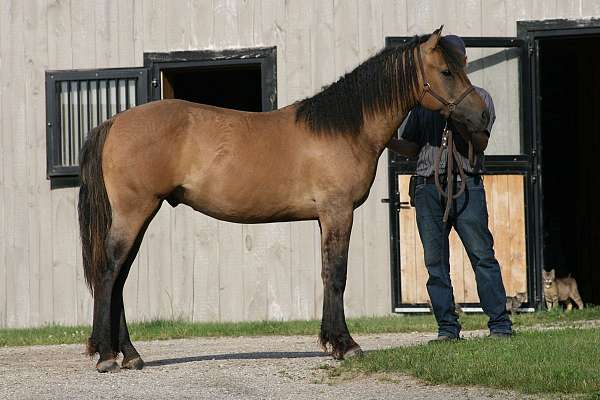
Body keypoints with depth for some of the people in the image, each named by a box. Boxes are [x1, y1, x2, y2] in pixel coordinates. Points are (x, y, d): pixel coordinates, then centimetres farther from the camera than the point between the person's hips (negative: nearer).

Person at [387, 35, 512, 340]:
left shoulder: (478, 97, 8)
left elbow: (480, 143, -6)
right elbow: (412, 146, 20)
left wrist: (457, 119, -20)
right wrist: (387, 142, 1)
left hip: (466, 185, -3)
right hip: (428, 186, 4)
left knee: (482, 255, -7)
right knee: (435, 261, 1)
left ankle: (500, 324, -5)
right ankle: (447, 326, 5)